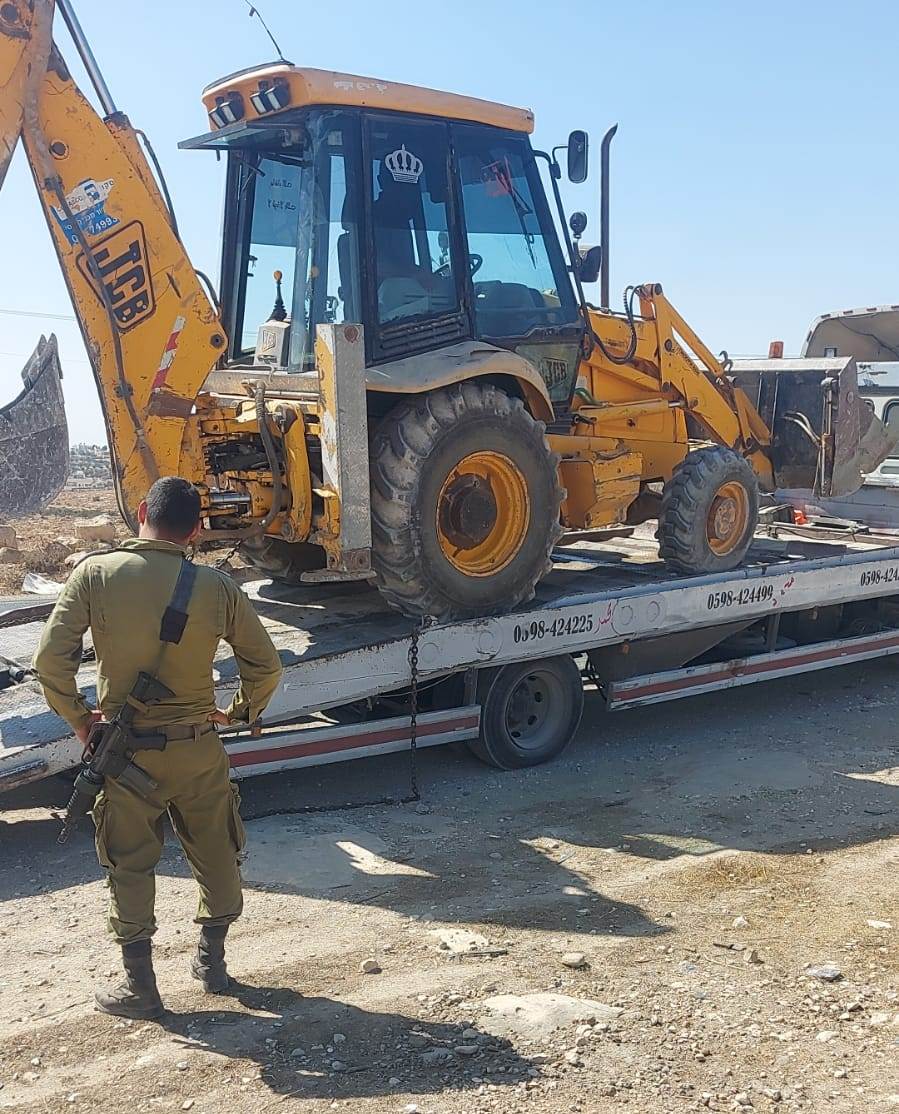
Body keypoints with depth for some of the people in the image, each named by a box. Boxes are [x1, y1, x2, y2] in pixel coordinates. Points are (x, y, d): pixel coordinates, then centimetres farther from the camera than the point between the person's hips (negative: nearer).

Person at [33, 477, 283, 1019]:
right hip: (198, 749, 1)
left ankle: (140, 986, 23)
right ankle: (212, 960, 34)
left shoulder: (95, 573, -11)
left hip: (125, 751, -1)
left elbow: (51, 659, -15)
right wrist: (242, 711, 15)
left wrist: (78, 717, 1)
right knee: (217, 858, 20)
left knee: (130, 868, 14)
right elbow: (266, 665, -3)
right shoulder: (217, 587, -9)